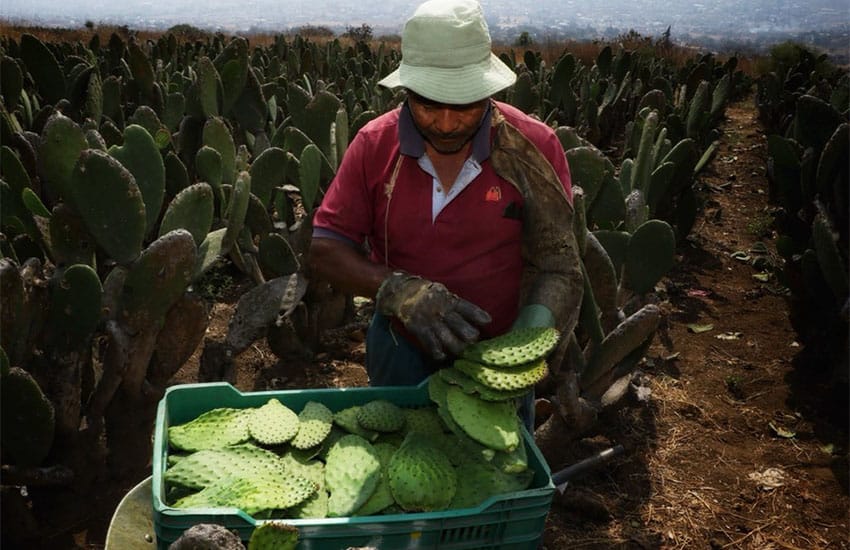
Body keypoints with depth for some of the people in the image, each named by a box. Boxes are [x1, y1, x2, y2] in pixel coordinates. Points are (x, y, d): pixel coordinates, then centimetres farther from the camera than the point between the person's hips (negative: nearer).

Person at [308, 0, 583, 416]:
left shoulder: (534, 148, -15)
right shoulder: (373, 144, -11)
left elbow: (556, 266, -12)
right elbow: (324, 250, -11)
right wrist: (398, 290, -28)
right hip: (401, 353, 1)